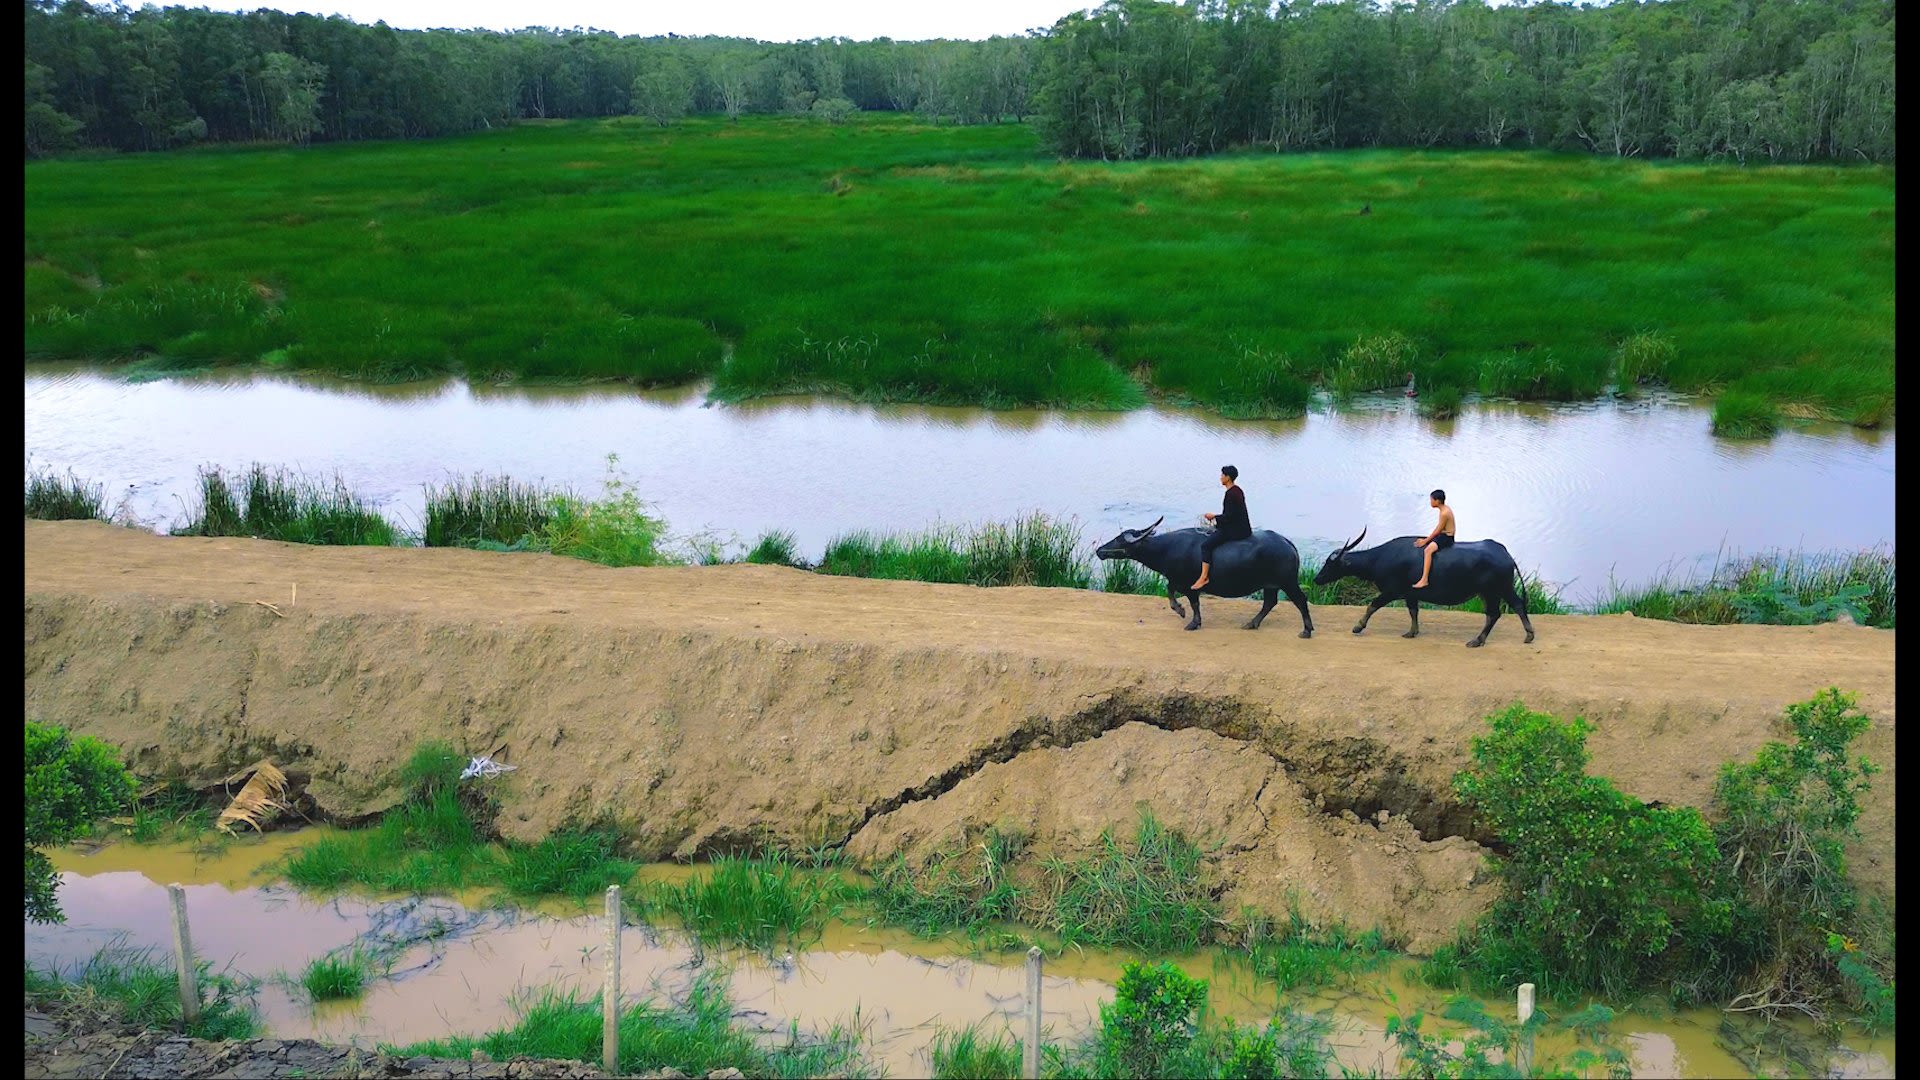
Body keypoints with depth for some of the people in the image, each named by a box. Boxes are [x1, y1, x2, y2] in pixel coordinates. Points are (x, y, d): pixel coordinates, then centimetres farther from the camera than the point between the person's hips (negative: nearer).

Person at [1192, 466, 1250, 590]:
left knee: (1205, 545, -14)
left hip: (1234, 529, -11)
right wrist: (1217, 517, 16)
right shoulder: (1237, 490, 12)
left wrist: (1214, 517, -8)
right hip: (1241, 527, 11)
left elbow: (1229, 516, -22)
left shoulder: (1230, 494, -19)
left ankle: (1204, 577, -18)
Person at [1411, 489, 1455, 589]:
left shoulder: (1444, 513, -22)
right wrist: (1426, 539, 13)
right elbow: (1438, 526, 15)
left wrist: (1425, 541, -11)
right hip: (1443, 535, 11)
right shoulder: (1445, 508, 8)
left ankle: (1424, 580, -36)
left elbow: (1438, 530, -18)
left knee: (1428, 549, -30)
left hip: (1446, 537, -11)